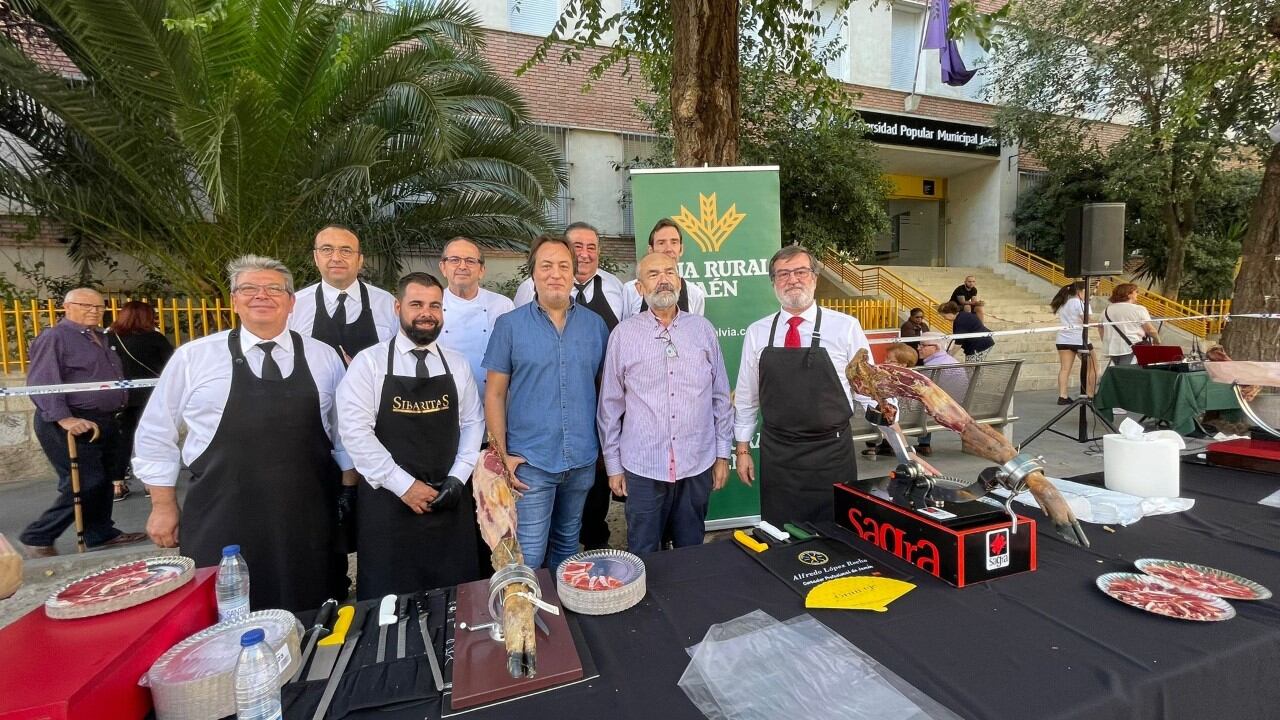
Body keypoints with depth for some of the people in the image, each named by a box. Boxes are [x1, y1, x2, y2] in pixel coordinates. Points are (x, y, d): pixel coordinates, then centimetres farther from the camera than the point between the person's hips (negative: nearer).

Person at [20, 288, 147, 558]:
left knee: (103, 481, 13)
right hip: (72, 425, -8)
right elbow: (41, 383, -17)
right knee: (85, 484, -9)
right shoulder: (54, 338, -9)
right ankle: (37, 538, 8)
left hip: (104, 421, 8)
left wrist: (115, 409, 20)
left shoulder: (100, 338, 17)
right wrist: (64, 418, -26)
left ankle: (101, 534, 23)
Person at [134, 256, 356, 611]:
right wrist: (164, 506, 8)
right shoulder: (193, 358, 0)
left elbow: (345, 434, 8)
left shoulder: (324, 358, 4)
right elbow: (155, 435, 9)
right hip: (223, 525, -1)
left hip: (309, 522, 1)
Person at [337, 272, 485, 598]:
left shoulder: (458, 364, 6)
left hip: (449, 500, 3)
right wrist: (403, 485, -14)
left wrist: (458, 478, -6)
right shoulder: (369, 362, -4)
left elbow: (473, 423, 7)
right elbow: (355, 430, -11)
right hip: (389, 500, -2)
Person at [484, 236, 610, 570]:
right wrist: (501, 455, -7)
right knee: (528, 557, 2)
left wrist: (606, 446, 6)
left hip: (583, 460, 3)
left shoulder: (595, 324, 3)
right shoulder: (510, 325, -5)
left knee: (567, 545, 21)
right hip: (530, 461, -3)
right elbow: (495, 394, -2)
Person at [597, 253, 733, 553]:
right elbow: (610, 405, 2)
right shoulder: (624, 334, -3)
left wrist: (723, 453, 7)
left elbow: (721, 397, 7)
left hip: (697, 464, 2)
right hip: (642, 467, -1)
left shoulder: (703, 329, 2)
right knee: (643, 558, 14)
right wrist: (612, 464, 4)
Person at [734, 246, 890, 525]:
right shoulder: (756, 333, 3)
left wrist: (883, 409, -20)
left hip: (831, 455, -1)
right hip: (776, 455, 2)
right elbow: (746, 396, 9)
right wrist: (743, 449, 9)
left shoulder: (845, 327, -4)